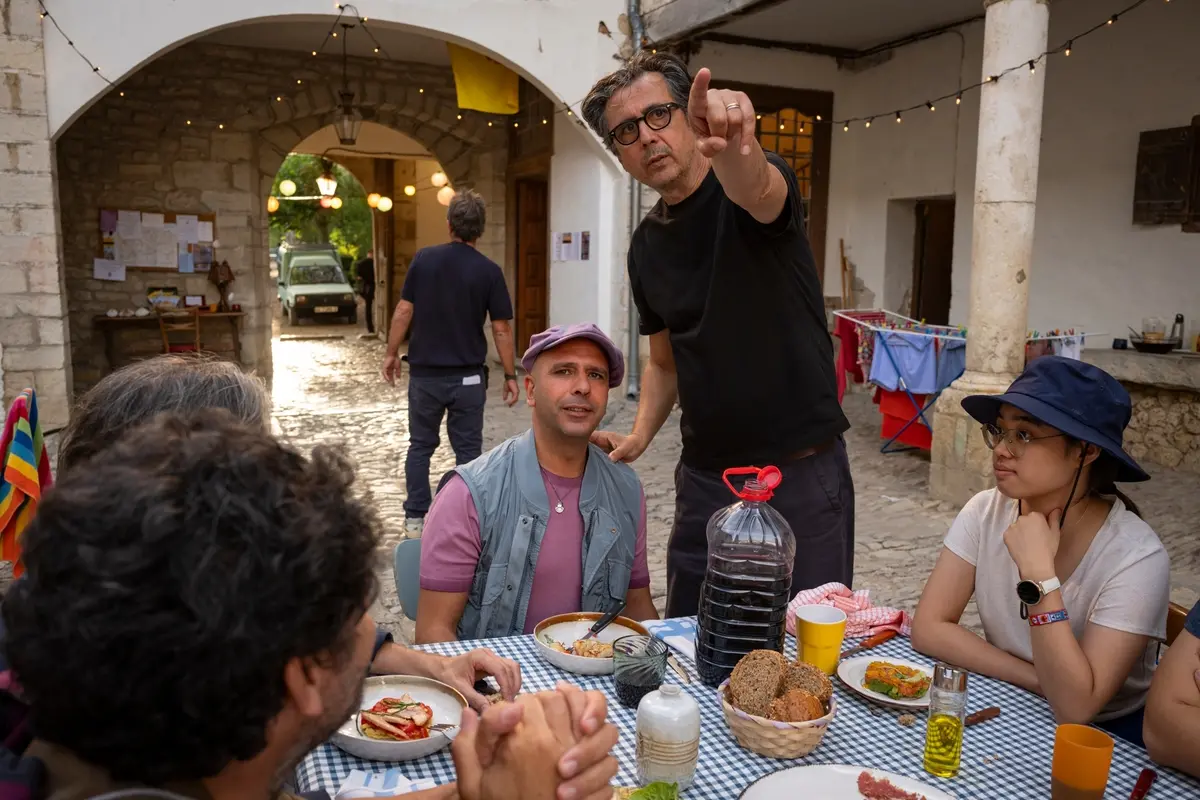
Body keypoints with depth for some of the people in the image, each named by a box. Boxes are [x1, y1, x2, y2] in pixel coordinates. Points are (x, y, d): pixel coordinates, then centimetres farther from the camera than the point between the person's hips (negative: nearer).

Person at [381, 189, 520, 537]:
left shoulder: (423, 259, -3)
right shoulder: (489, 271, -7)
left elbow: (403, 312, -2)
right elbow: (501, 329, -7)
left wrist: (391, 353, 9)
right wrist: (510, 374, 1)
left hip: (425, 373, 2)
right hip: (468, 376, -1)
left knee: (420, 446, 15)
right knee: (467, 450, 8)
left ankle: (415, 519, 17)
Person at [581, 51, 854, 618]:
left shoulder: (754, 184, -9)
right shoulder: (646, 247, 8)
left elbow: (755, 190, -36)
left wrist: (730, 145, -58)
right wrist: (639, 436, 1)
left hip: (802, 473, -5)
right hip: (704, 480, 5)